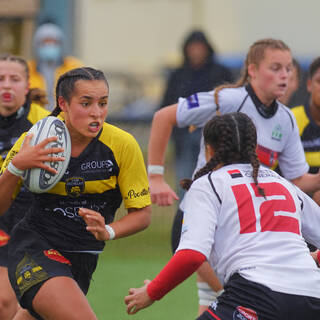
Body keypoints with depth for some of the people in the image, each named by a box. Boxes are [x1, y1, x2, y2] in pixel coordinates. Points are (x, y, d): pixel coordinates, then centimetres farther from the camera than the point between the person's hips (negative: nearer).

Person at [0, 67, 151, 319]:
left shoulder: (123, 145, -9)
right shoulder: (34, 142, -10)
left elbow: (142, 213, -3)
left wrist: (108, 231, -22)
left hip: (83, 258, 3)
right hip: (34, 248, -3)